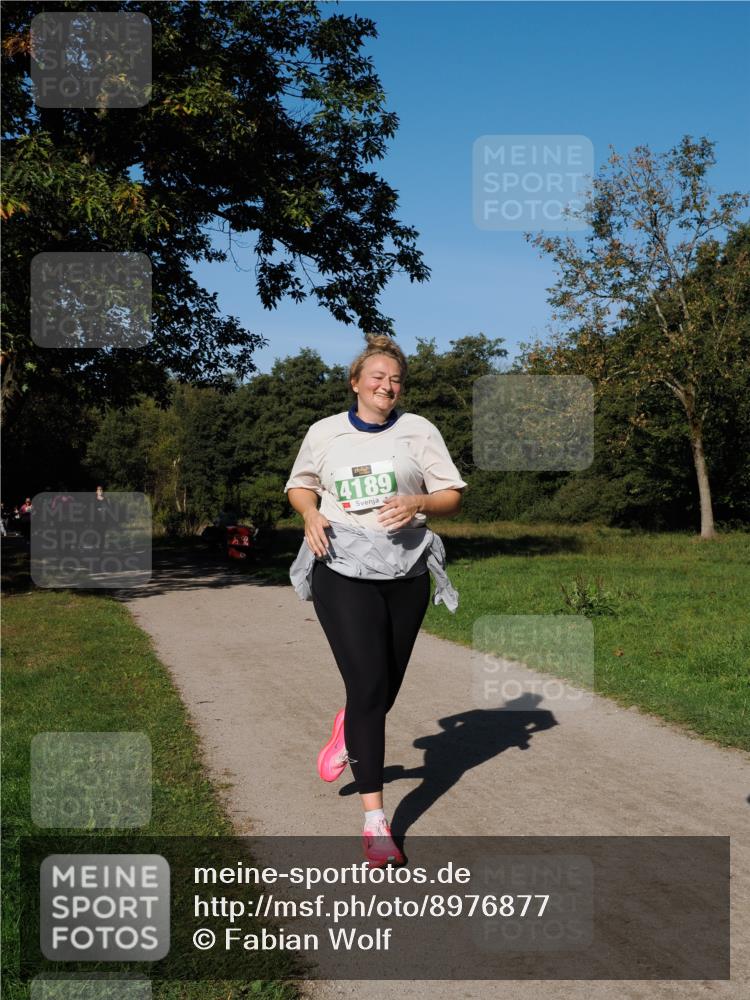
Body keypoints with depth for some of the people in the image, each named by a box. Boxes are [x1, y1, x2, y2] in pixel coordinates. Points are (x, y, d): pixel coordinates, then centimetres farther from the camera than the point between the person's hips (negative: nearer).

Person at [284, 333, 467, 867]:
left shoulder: (419, 430, 4)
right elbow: (299, 485, 19)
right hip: (342, 570, -2)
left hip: (405, 573, 2)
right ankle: (375, 821, -6)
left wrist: (417, 503, -16)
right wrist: (311, 512, -3)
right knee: (368, 687, -12)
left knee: (387, 689, 12)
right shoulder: (325, 432, 6)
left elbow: (453, 496, 5)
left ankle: (349, 729, 50)